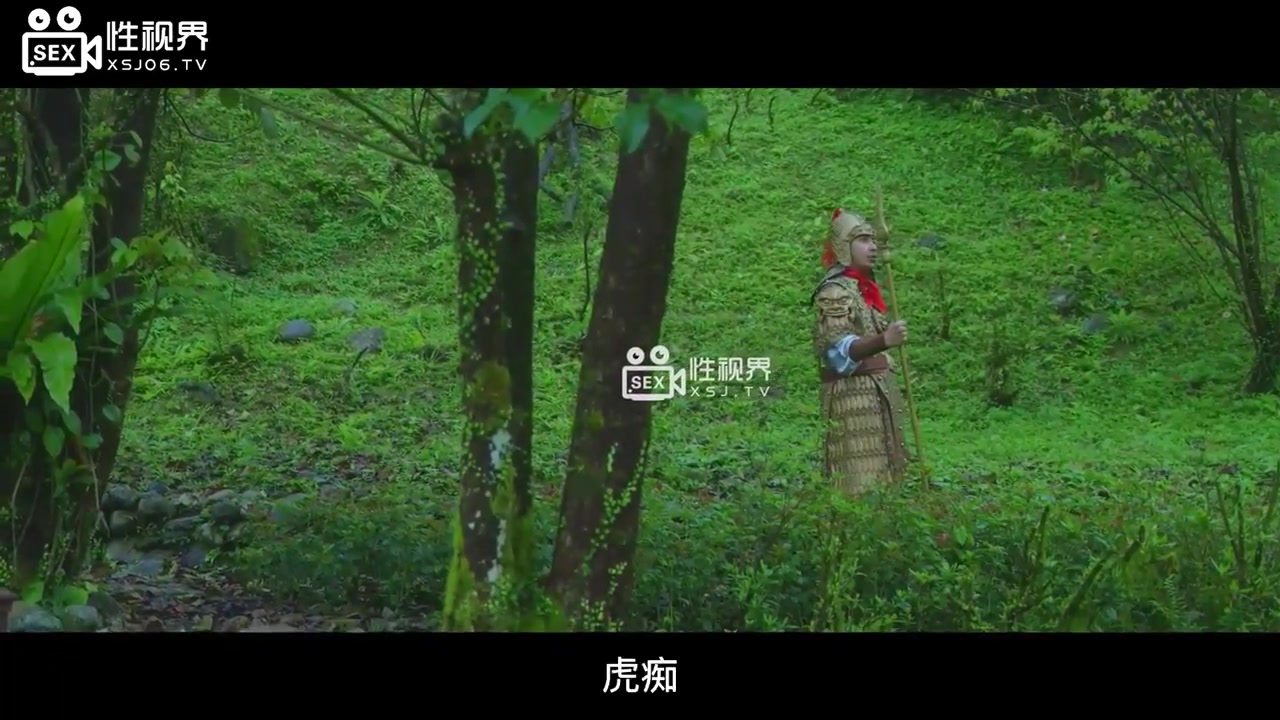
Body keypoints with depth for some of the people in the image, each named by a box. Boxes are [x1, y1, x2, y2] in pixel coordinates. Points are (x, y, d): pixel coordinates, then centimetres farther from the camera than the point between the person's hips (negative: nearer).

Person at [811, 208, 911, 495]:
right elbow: (839, 349, -25)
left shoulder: (865, 288, 16)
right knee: (860, 481, -12)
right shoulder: (835, 291, -13)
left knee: (879, 474, 8)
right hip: (853, 396, -9)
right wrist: (884, 341, -40)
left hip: (878, 393, 9)